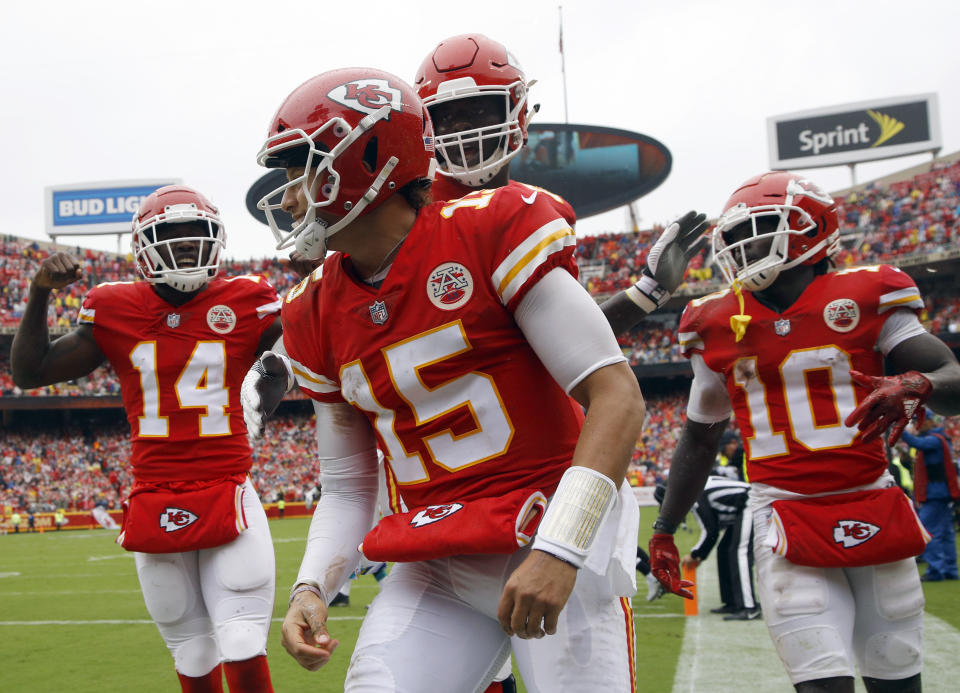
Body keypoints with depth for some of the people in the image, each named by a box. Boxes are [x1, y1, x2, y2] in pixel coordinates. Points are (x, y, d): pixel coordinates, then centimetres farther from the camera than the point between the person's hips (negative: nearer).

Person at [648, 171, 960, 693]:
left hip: (876, 514, 1)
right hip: (789, 524, 0)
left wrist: (917, 385, -27)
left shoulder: (865, 298, 0)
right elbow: (699, 439, 16)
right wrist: (663, 531, 15)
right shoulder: (719, 326, 5)